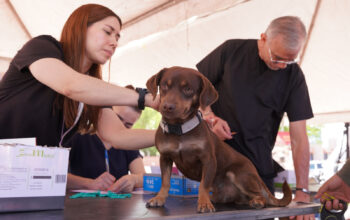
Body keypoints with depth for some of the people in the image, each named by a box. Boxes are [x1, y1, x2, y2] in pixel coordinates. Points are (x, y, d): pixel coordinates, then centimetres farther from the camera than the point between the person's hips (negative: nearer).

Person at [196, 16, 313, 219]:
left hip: (258, 164, 1)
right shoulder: (232, 50, -4)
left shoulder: (293, 75, -4)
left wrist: (302, 191, -12)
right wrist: (211, 118, -13)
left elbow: (299, 137, -7)